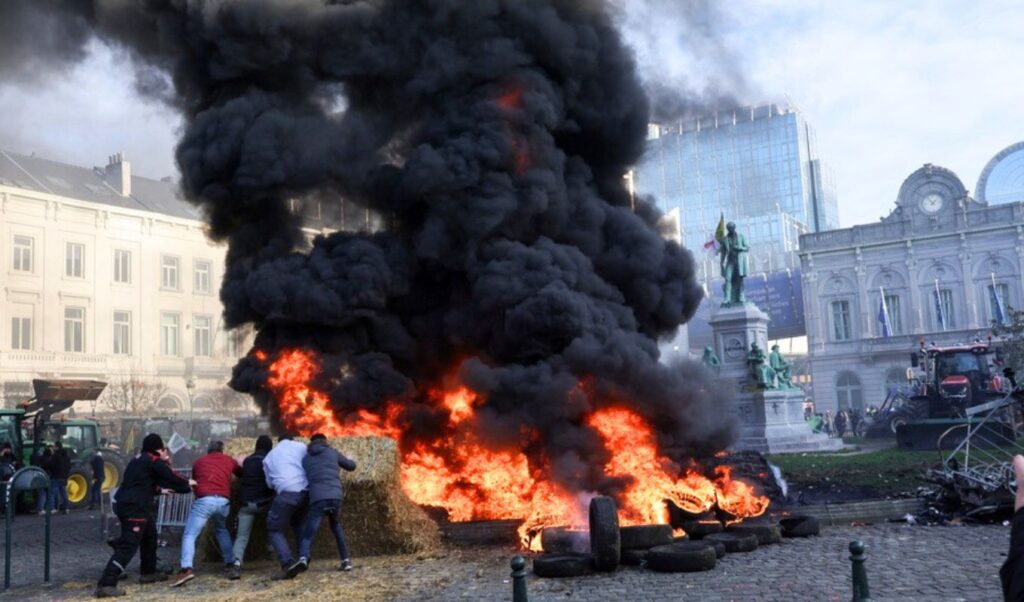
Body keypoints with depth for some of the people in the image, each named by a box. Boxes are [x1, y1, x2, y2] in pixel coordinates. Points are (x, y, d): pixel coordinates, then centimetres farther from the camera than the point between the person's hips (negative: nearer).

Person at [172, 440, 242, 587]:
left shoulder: (199, 462, 22)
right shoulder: (228, 460, 23)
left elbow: (194, 480, 31)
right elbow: (242, 474, 37)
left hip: (204, 500, -2)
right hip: (223, 502, 3)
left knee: (189, 535, -3)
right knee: (222, 530, 28)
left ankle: (186, 569, -26)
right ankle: (230, 565, 21)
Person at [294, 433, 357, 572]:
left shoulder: (305, 459, 20)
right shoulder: (332, 452, 19)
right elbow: (351, 466, 30)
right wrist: (349, 460, 51)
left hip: (317, 499, -2)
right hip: (335, 497, 2)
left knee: (308, 533, -3)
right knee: (336, 527, 26)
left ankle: (303, 558, -31)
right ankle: (346, 560, 19)